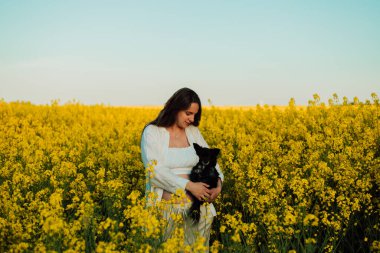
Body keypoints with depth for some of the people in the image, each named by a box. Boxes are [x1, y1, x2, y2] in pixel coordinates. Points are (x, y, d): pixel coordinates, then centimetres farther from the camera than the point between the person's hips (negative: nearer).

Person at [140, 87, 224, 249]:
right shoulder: (152, 132, -5)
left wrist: (218, 182, -8)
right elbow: (155, 171, -15)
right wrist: (189, 185, -20)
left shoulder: (193, 131, 10)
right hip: (167, 205, -4)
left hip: (198, 204, 4)